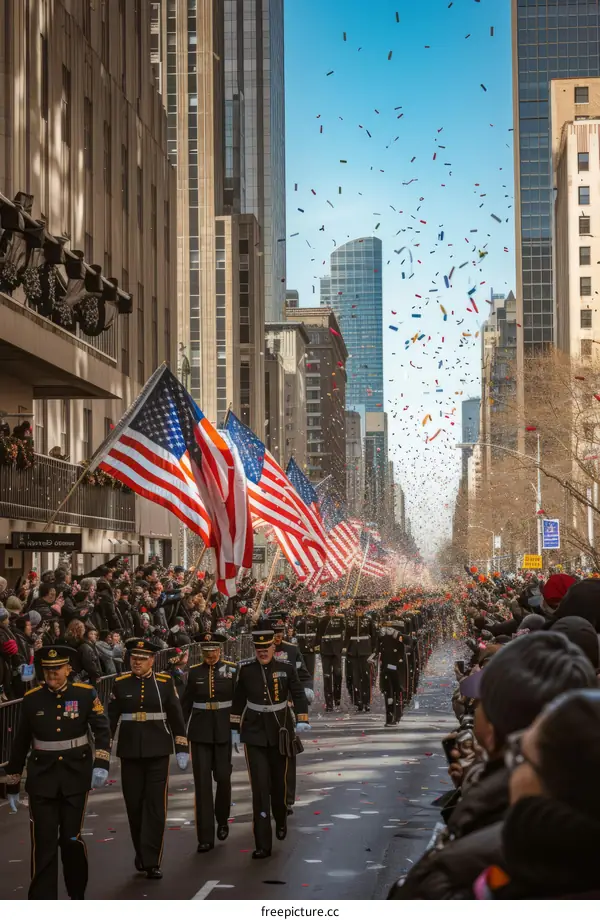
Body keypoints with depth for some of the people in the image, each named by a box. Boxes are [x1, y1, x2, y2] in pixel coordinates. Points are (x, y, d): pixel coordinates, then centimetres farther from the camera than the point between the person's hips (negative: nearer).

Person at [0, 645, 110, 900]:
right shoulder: (32, 698, -1)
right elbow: (21, 740, 9)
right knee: (44, 842, -2)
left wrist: (101, 764, -14)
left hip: (76, 774, -1)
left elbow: (102, 731, -2)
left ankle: (77, 895, 23)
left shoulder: (85, 694, -4)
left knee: (71, 838, 2)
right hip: (42, 776, 1)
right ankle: (42, 900, 5)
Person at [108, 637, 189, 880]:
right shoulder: (120, 684, 1)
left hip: (158, 751, -1)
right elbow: (111, 718, 4)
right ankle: (141, 854, 26)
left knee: (155, 806, -5)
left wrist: (182, 748, 0)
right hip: (130, 752, 1)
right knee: (134, 805, 8)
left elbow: (176, 716, 3)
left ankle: (151, 862, -2)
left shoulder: (165, 682, 0)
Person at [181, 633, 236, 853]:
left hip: (224, 729, -1)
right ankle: (205, 837, 0)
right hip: (200, 731, 1)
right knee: (202, 781, -3)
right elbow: (186, 703, 7)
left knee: (223, 777, 3)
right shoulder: (195, 672, 3)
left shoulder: (232, 669, -2)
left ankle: (222, 820, 33)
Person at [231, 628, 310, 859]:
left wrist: (302, 719, -19)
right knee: (260, 787, -7)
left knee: (279, 782, 14)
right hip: (255, 734, 0)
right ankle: (262, 844, -7)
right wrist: (235, 729, 10)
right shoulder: (246, 670, -2)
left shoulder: (286, 669, -4)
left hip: (280, 733, 1)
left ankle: (281, 821, 46)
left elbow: (298, 695, -4)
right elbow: (238, 701, 8)